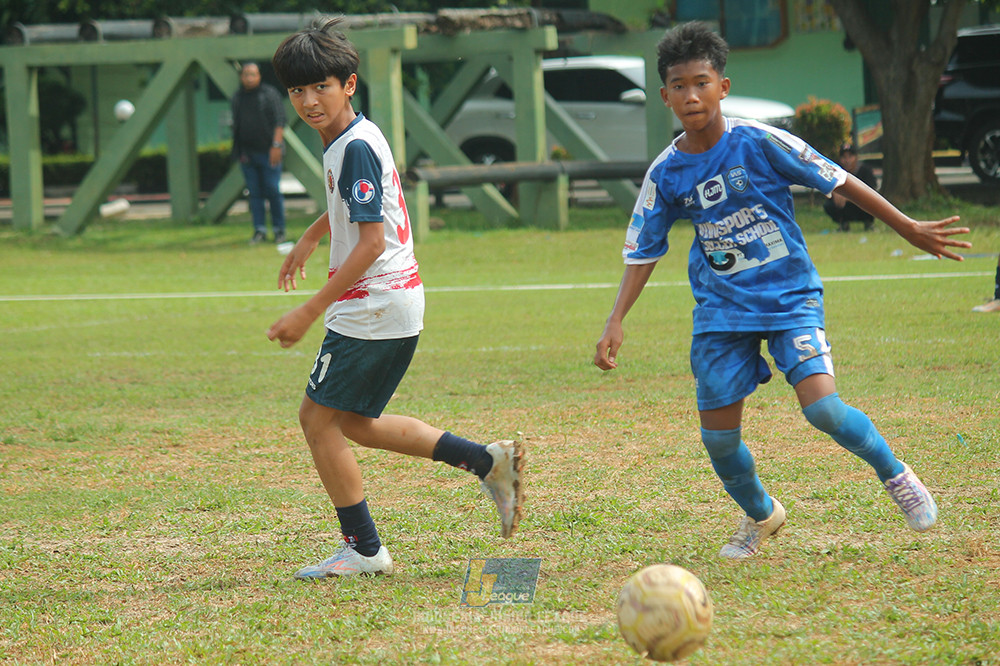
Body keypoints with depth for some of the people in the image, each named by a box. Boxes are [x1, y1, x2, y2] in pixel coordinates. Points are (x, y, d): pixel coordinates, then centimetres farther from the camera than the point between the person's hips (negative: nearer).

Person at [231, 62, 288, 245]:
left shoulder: (270, 94, -1)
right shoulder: (237, 98, 13)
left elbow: (280, 120, -5)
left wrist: (276, 145, -14)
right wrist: (238, 153, 13)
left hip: (268, 153, -4)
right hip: (247, 154, 4)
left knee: (273, 191, -6)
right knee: (254, 193, 2)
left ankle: (279, 230, 2)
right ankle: (259, 230, 5)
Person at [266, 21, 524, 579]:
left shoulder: (356, 147, -20)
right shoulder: (355, 137, 10)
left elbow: (371, 242, -24)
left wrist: (311, 312, -23)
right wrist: (311, 238, 48)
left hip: (375, 303, -10)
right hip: (400, 303, 10)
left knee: (319, 417, -2)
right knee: (356, 423, 18)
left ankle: (365, 549, 3)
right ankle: (487, 460, 15)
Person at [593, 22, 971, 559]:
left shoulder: (760, 143, -12)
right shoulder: (665, 174, -4)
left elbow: (839, 182, -4)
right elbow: (642, 252, 4)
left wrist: (909, 229, -1)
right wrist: (615, 323, -7)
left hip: (791, 297, -3)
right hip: (722, 309, 3)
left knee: (823, 408, -21)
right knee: (718, 436, 0)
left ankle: (894, 474, 8)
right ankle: (759, 515, 31)